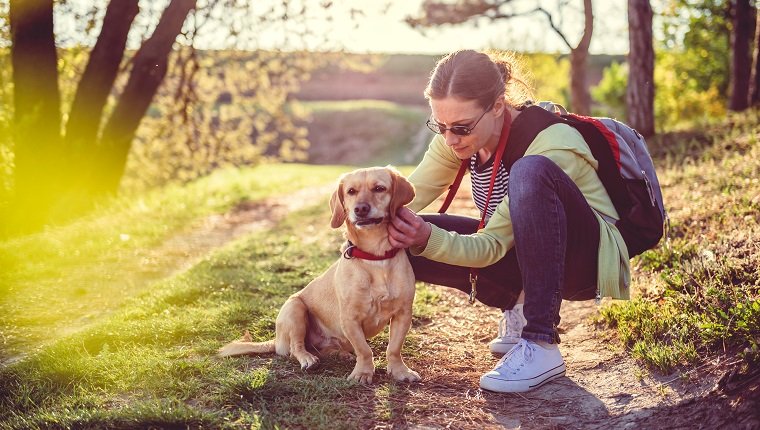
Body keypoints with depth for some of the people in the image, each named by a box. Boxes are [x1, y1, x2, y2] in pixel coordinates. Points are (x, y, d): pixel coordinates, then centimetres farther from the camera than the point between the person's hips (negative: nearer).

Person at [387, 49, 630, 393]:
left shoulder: (553, 144, -29)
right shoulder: (457, 136, -9)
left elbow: (494, 245, -29)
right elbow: (406, 197, -12)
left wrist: (430, 239, -44)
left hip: (592, 258, -7)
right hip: (524, 254, 7)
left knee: (530, 172, -37)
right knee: (406, 241, -13)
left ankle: (541, 346, -33)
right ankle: (519, 306, 5)